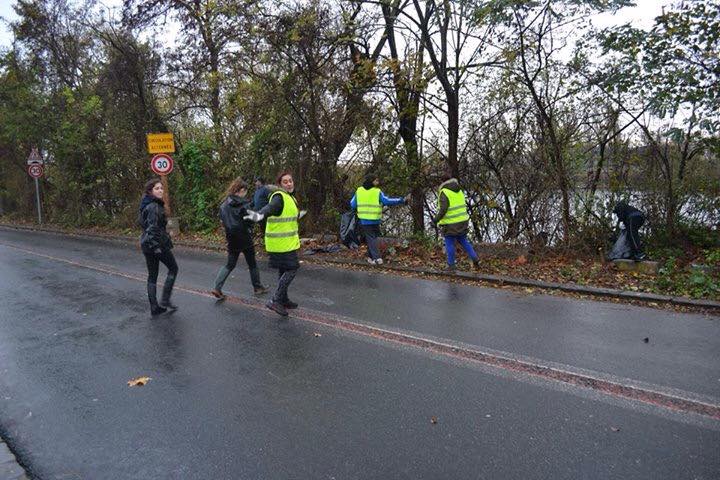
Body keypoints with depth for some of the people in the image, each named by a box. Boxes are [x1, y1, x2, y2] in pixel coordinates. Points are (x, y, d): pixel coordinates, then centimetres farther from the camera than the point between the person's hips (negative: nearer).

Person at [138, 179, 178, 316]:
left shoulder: (146, 205, 12)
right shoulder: (154, 207, -18)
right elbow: (152, 228, -25)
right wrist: (156, 246, -25)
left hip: (146, 244, 9)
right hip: (158, 243, -9)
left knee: (152, 276, 11)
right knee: (173, 268, 10)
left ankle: (154, 308, 16)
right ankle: (165, 300, 7)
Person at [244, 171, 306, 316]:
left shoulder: (290, 197, 14)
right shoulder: (279, 197, -16)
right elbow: (269, 208, -38)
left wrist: (298, 215, 53)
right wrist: (259, 215, -60)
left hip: (286, 241, 10)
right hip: (282, 242, -10)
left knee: (284, 270, 17)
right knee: (292, 269, -10)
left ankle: (283, 300, 30)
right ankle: (275, 300, -6)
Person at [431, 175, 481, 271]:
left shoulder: (444, 193, -15)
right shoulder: (459, 191, 8)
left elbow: (443, 209, -21)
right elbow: (463, 206, 13)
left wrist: (436, 219, -10)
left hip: (450, 224, -7)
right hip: (462, 221, 7)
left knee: (449, 244, 5)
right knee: (463, 241, 17)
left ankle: (451, 265, 8)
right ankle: (475, 259, 7)